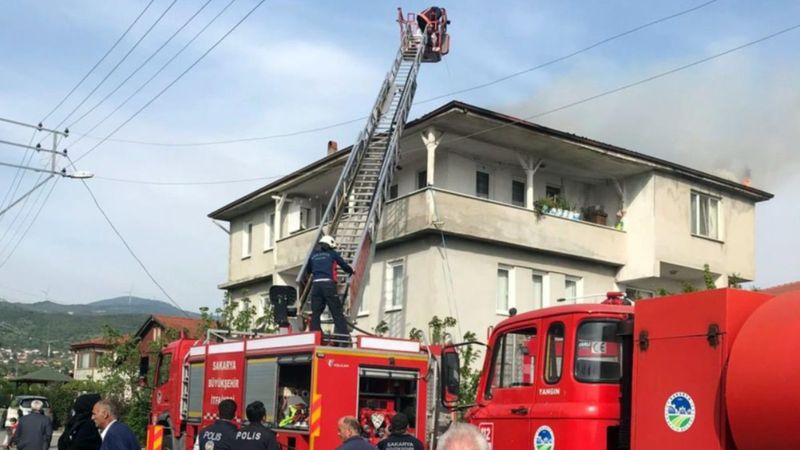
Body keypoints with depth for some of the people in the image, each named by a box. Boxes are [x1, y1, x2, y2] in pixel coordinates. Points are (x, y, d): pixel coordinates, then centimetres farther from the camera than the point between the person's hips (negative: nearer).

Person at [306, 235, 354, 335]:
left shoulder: (313, 255, 20)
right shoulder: (332, 253, 11)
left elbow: (308, 270, 28)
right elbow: (344, 264, 17)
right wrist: (351, 271, 37)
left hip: (316, 284, 3)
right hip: (328, 284, -3)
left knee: (315, 313, 4)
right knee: (337, 312, -3)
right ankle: (343, 334, -10)